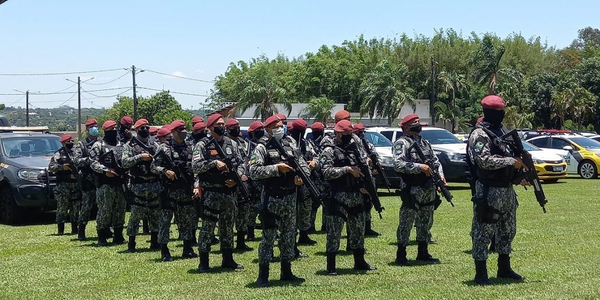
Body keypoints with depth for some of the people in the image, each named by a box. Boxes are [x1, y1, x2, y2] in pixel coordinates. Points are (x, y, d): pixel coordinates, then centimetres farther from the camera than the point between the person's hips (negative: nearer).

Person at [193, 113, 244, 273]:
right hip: (211, 193, -5)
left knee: (228, 227, 12)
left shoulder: (232, 144, 11)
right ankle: (204, 262, 5)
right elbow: (195, 166, -13)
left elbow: (240, 164, 10)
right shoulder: (202, 145, -4)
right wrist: (214, 163, -23)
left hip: (230, 192, 5)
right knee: (207, 227, -1)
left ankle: (228, 259, 22)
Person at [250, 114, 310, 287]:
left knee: (289, 235, 12)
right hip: (272, 197, -6)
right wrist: (276, 168, -22)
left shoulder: (290, 144, 9)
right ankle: (263, 276, 3)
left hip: (290, 196, 6)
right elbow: (253, 171, -17)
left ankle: (286, 272, 23)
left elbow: (303, 164, 13)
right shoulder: (262, 147, -7)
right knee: (268, 236, -4)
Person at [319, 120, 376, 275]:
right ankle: (331, 266, 1)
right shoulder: (329, 151, -8)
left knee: (358, 229, 15)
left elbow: (360, 165, 21)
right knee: (334, 231, -4)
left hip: (356, 195, 7)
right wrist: (347, 169, -22)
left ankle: (359, 262, 27)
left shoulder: (353, 146, 12)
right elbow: (327, 172, -20)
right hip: (338, 197, -7)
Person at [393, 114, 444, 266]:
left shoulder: (425, 142, 17)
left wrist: (440, 174, 4)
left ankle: (423, 253, 23)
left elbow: (435, 160, 22)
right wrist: (419, 167, -22)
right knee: (406, 223, -4)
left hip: (429, 190, 8)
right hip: (412, 190, -8)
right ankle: (401, 256, 2)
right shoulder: (401, 143, -7)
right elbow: (398, 164, -19)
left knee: (426, 223, 13)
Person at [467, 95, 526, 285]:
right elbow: (485, 161, -25)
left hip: (507, 190, 9)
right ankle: (480, 273, 3)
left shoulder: (501, 131, 15)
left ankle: (504, 269, 28)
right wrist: (512, 162, -21)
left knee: (508, 231, 16)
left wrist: (519, 172, 9)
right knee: (483, 231, -3)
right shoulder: (479, 135, -13)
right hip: (489, 191, -9)